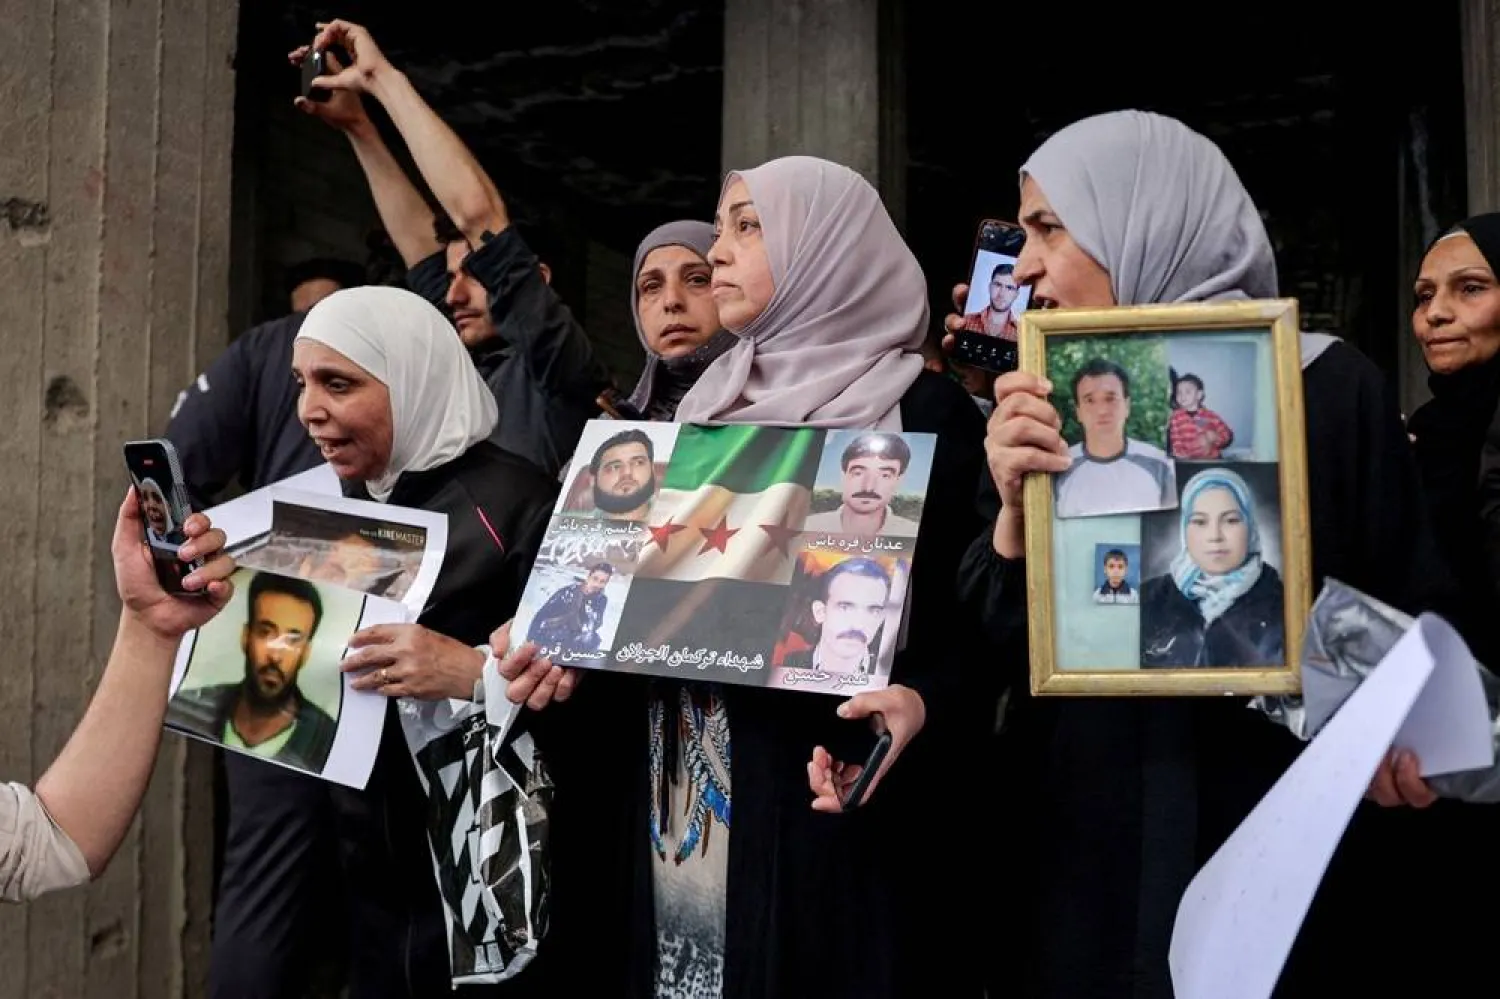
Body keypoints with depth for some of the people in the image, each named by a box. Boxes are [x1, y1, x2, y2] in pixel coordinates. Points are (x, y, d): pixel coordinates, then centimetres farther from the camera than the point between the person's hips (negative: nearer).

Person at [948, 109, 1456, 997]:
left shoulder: (1328, 385, -5)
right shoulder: (1047, 410, 5)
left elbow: (1411, 616, -1)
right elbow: (996, 645, 1)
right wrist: (1014, 507, -15)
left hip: (1278, 845, -3)